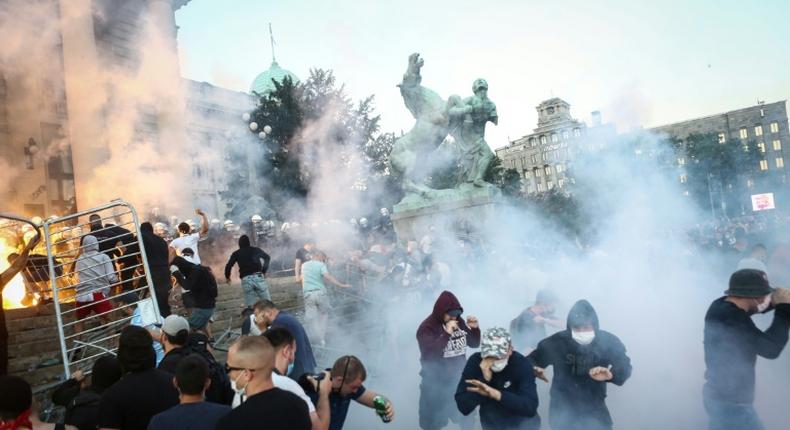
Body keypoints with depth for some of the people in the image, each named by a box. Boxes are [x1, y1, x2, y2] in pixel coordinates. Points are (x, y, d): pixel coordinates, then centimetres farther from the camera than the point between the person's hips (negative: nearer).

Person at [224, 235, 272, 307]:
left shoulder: (236, 253, 11)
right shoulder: (255, 250, 13)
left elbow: (228, 266, 6)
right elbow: (267, 257, 17)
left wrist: (227, 277, 22)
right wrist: (264, 270, 25)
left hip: (246, 279, 1)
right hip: (258, 277, 0)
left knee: (250, 305, 4)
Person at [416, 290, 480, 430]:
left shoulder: (459, 322, 0)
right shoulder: (427, 328, -16)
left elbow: (474, 344, 9)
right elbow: (429, 354, -28)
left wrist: (475, 329, -11)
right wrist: (446, 334, -34)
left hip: (458, 379, 5)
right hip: (436, 384, -5)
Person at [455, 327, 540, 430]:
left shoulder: (522, 364, -19)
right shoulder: (475, 362, -17)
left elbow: (530, 407, -28)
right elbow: (464, 408, -20)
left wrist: (496, 394, -37)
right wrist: (484, 379, -31)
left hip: (521, 420, -1)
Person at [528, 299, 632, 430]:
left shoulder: (608, 341, -11)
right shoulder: (556, 341, -13)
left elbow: (624, 367, -20)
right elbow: (531, 360, -4)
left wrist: (611, 374, -42)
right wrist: (533, 369, -29)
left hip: (594, 410, 1)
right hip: (562, 411, -1)